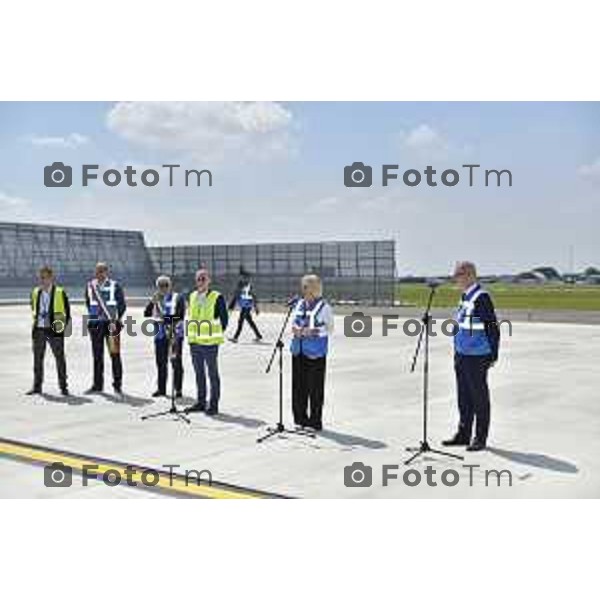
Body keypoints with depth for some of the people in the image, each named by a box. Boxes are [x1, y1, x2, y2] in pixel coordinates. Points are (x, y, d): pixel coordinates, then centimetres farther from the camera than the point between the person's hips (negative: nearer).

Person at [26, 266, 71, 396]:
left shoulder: (60, 292, -3)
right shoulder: (35, 292, 8)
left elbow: (67, 311, 3)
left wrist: (65, 325, -3)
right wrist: (35, 318, 11)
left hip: (54, 329, -4)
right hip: (38, 330, 4)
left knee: (60, 358, 0)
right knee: (37, 358, 8)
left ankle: (63, 386, 7)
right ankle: (37, 386, 18)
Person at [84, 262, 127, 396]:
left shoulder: (115, 286, -1)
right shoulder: (90, 286, 9)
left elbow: (122, 305, -1)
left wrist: (115, 320, -10)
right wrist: (92, 316, 10)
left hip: (111, 324, -3)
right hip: (95, 324, 3)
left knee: (115, 355, -1)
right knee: (97, 355, 8)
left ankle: (117, 385, 5)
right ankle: (97, 385, 15)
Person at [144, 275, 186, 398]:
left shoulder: (178, 298, 1)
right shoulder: (156, 299, 12)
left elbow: (180, 316, -7)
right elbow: (146, 314, 3)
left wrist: (164, 318, -14)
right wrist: (152, 302, -12)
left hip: (175, 334, -4)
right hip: (160, 334, 4)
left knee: (176, 362, -3)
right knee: (161, 362, 8)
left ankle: (178, 389, 2)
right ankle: (161, 388, 17)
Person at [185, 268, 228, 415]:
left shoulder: (217, 298, -8)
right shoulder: (192, 297, 10)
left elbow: (224, 318, -5)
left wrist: (218, 334, -3)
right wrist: (190, 333, 14)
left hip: (209, 342, -6)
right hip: (194, 341, 6)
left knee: (212, 373, 1)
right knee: (199, 373, 14)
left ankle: (213, 404, 8)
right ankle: (200, 402, 24)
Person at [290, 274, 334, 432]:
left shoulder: (324, 307, -6)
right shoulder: (299, 304, 12)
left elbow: (329, 329, -7)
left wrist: (312, 331, -16)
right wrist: (295, 329, -3)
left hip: (315, 352, -6)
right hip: (299, 351, 6)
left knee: (315, 388, -1)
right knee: (298, 386, 10)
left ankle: (315, 422, 9)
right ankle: (300, 419, 22)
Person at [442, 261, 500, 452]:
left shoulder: (481, 298, -15)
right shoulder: (465, 297, 13)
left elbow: (492, 328, -16)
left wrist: (493, 355, -16)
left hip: (477, 357, -9)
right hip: (462, 356, 9)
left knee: (479, 398, 2)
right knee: (464, 398, 16)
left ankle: (480, 439, 11)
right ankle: (463, 435, 26)